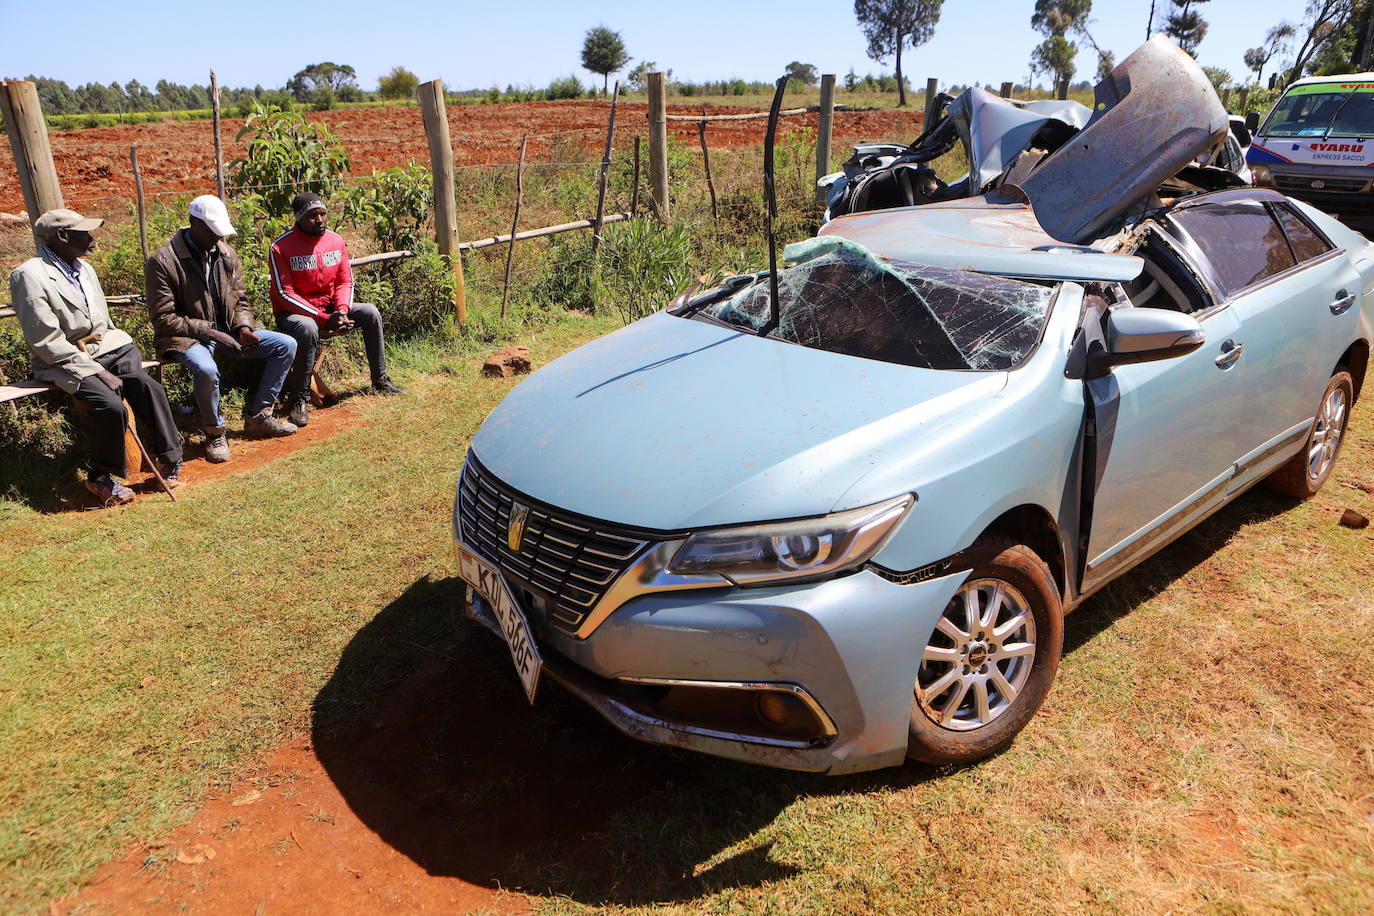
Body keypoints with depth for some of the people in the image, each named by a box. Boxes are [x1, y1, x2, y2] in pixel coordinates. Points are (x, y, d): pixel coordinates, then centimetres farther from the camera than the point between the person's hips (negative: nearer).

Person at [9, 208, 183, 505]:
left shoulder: (84, 269, 15)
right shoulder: (30, 276, -9)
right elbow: (46, 342, -14)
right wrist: (97, 371, -19)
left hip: (106, 350, 6)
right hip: (64, 362, -6)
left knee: (148, 388, -22)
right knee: (111, 406, -29)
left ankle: (169, 459, -8)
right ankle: (100, 478, -7)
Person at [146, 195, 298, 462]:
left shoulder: (227, 254, 5)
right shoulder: (162, 262, -14)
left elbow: (240, 300, 13)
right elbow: (163, 319, -16)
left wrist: (243, 328, -9)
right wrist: (210, 332, -22)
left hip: (226, 330, 7)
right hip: (187, 337, -7)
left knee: (286, 345, -5)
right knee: (206, 369, -39)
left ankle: (257, 416, 3)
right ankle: (214, 432, -12)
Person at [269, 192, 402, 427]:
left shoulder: (336, 241, 1)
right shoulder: (281, 247, -15)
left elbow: (345, 281, 5)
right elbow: (285, 294, -19)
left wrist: (342, 309, -17)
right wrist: (324, 319, -26)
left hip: (329, 308, 6)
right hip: (293, 313, -6)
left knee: (370, 313, -11)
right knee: (308, 328, -38)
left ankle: (380, 380, 2)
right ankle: (299, 399, -26)